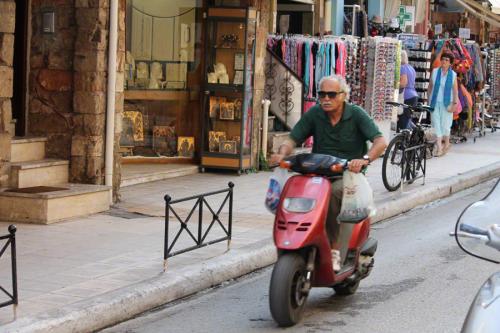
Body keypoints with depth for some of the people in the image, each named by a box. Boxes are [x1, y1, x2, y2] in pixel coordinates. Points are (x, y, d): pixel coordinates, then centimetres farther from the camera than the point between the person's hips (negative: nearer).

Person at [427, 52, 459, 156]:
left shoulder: (453, 75, 0)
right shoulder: (435, 72, 4)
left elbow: (455, 90, 0)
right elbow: (430, 86, 10)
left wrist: (454, 103, -7)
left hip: (446, 103, -1)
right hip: (435, 102, 1)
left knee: (445, 124, 3)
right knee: (436, 124, -5)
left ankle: (446, 144, 23)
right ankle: (439, 147, -5)